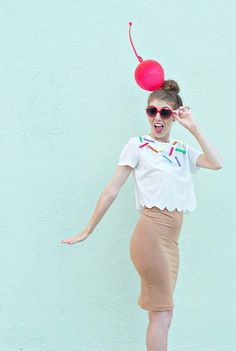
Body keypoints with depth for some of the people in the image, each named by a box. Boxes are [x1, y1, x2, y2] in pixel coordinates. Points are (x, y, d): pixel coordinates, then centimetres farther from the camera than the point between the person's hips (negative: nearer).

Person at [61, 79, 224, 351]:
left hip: (171, 239, 5)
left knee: (161, 313, 8)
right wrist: (88, 231, 1)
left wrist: (193, 128, 0)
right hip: (151, 232, -5)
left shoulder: (183, 150, 17)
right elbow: (112, 189, 0)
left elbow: (217, 163, -1)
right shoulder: (137, 145, 3)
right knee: (163, 311, -5)